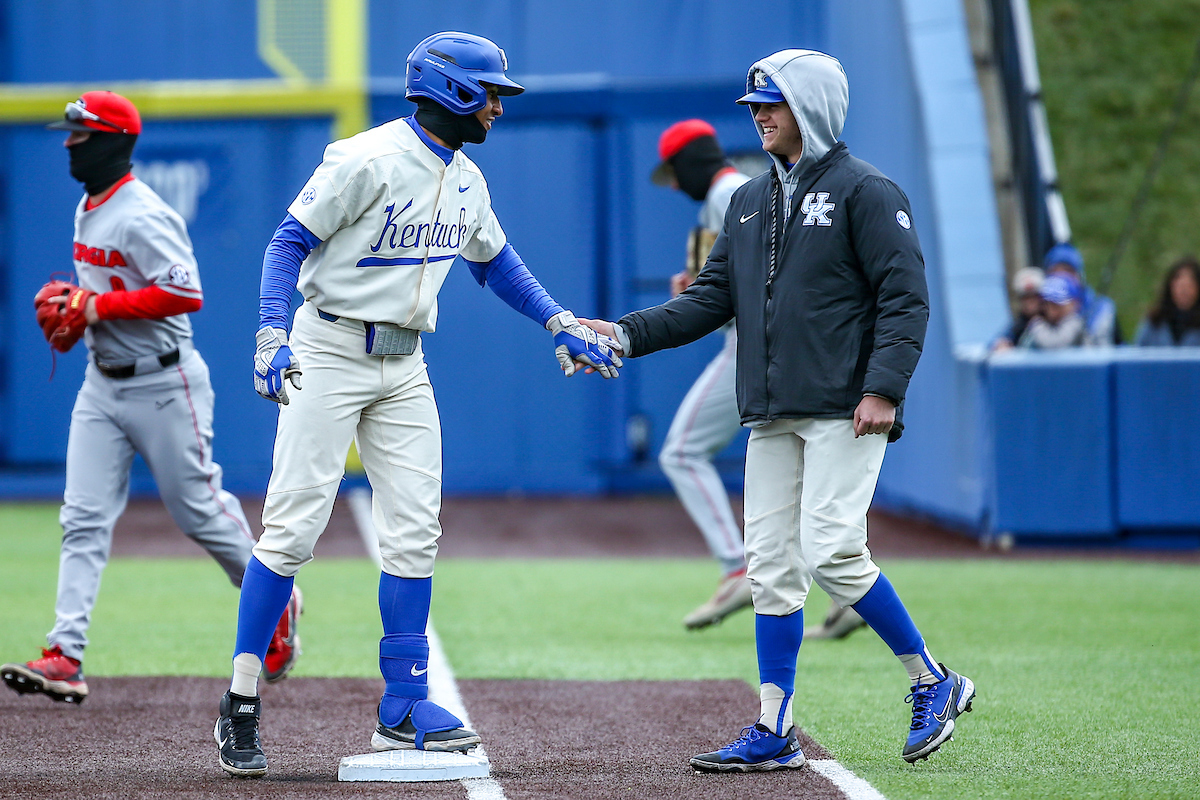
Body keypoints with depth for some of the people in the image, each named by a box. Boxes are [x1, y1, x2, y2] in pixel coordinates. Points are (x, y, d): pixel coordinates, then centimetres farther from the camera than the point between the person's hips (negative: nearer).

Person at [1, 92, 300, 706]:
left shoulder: (142, 217, -20)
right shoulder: (88, 210, 11)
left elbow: (185, 293, -28)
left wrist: (101, 306, -24)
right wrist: (71, 297, 6)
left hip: (163, 385, -8)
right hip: (102, 385, 9)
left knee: (197, 509, 4)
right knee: (83, 520, -3)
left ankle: (275, 604, 27)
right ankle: (64, 657, -9)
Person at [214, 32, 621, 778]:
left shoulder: (467, 179, 9)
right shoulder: (367, 161, -16)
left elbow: (495, 260, 24)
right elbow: (290, 241, -15)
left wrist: (561, 325, 17)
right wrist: (273, 334, -27)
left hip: (405, 366, 7)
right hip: (331, 352, -7)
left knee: (415, 529, 2)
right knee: (295, 524, -9)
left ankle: (403, 708, 8)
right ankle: (241, 707, -4)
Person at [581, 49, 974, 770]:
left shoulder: (866, 191, -4)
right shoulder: (749, 202, 18)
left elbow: (906, 297, -10)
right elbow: (713, 298, 17)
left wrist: (883, 389, -21)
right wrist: (628, 333, 4)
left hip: (843, 412, -7)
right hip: (771, 415, 7)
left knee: (831, 552, -17)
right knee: (772, 565, 4)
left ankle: (933, 683, 0)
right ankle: (773, 732, 7)